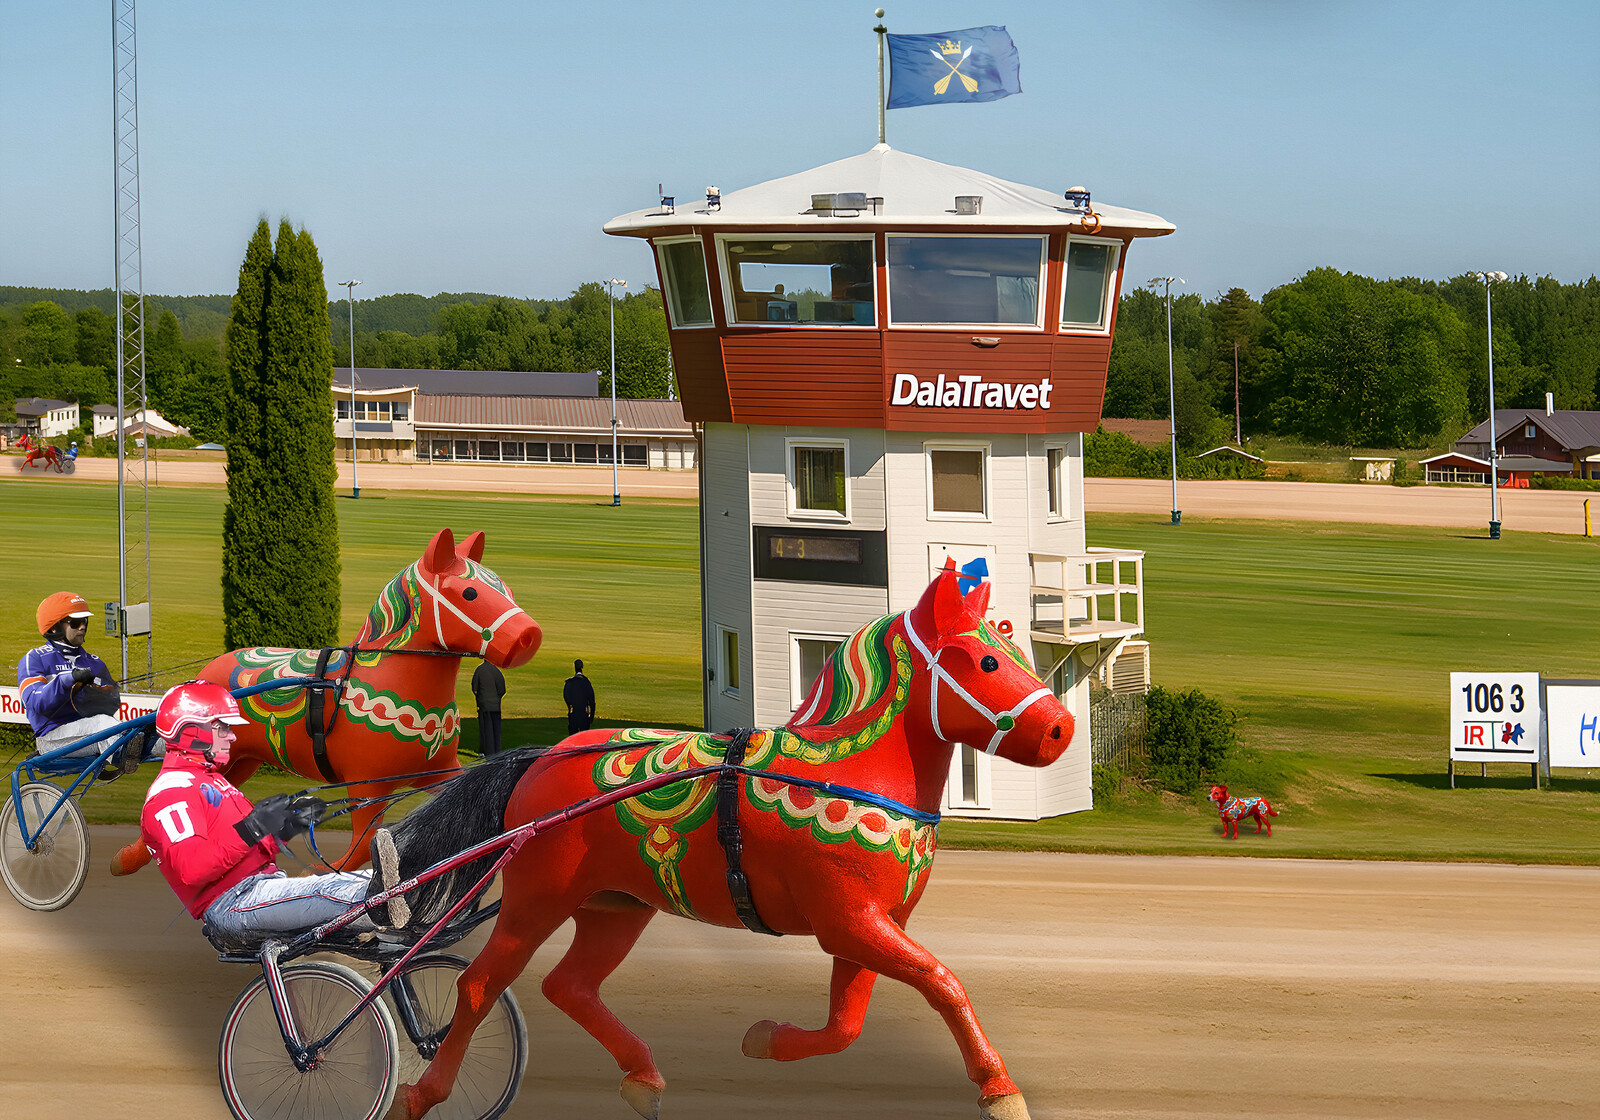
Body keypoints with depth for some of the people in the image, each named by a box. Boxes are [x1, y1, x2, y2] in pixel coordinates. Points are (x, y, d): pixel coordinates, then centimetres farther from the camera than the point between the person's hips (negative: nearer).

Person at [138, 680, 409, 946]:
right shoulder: (171, 791, -7)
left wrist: (287, 826, 4)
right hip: (229, 906, -10)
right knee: (324, 890, -34)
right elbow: (190, 869, -23)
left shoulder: (212, 781, 27)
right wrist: (250, 830, -27)